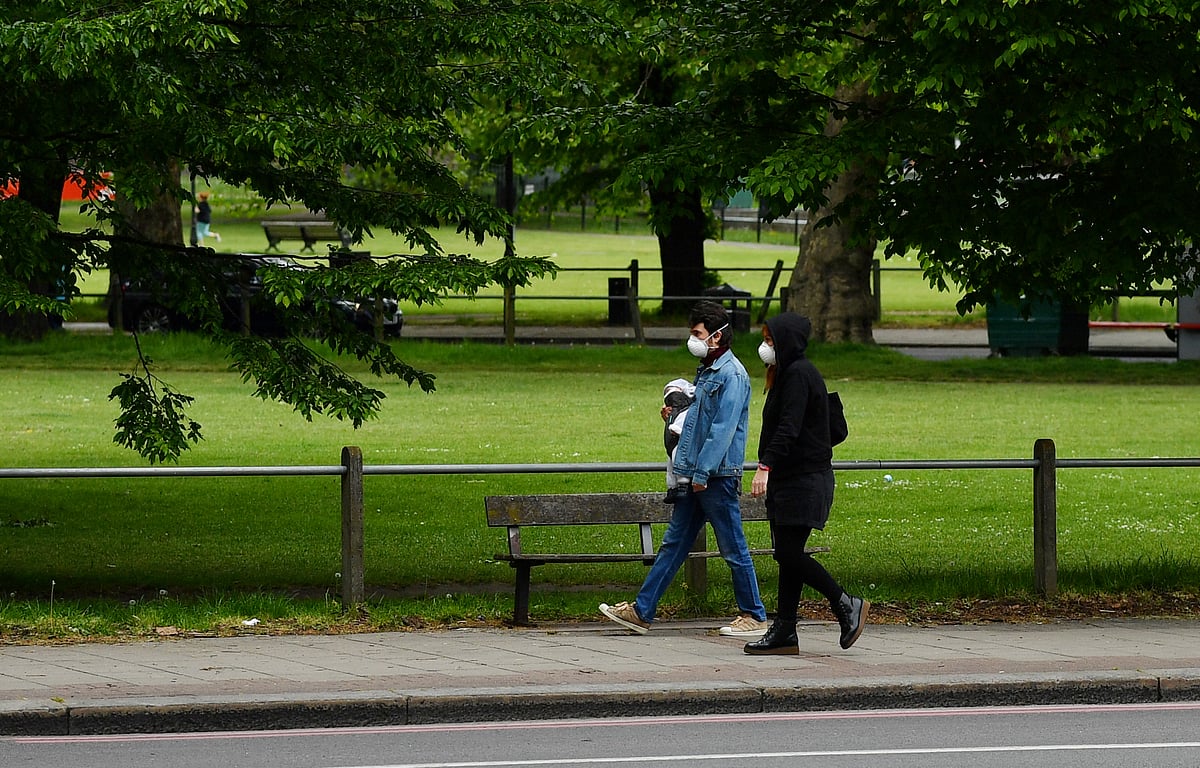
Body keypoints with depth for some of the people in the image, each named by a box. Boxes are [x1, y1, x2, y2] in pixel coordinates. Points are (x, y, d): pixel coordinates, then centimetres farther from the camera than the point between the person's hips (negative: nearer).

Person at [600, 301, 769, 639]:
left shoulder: (732, 375, -13)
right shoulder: (706, 372, 17)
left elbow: (723, 429, -19)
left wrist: (702, 472, -20)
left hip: (718, 476, -9)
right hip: (697, 475, 9)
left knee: (733, 548, -2)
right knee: (673, 543, 9)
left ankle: (754, 617, 7)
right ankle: (641, 611, 10)